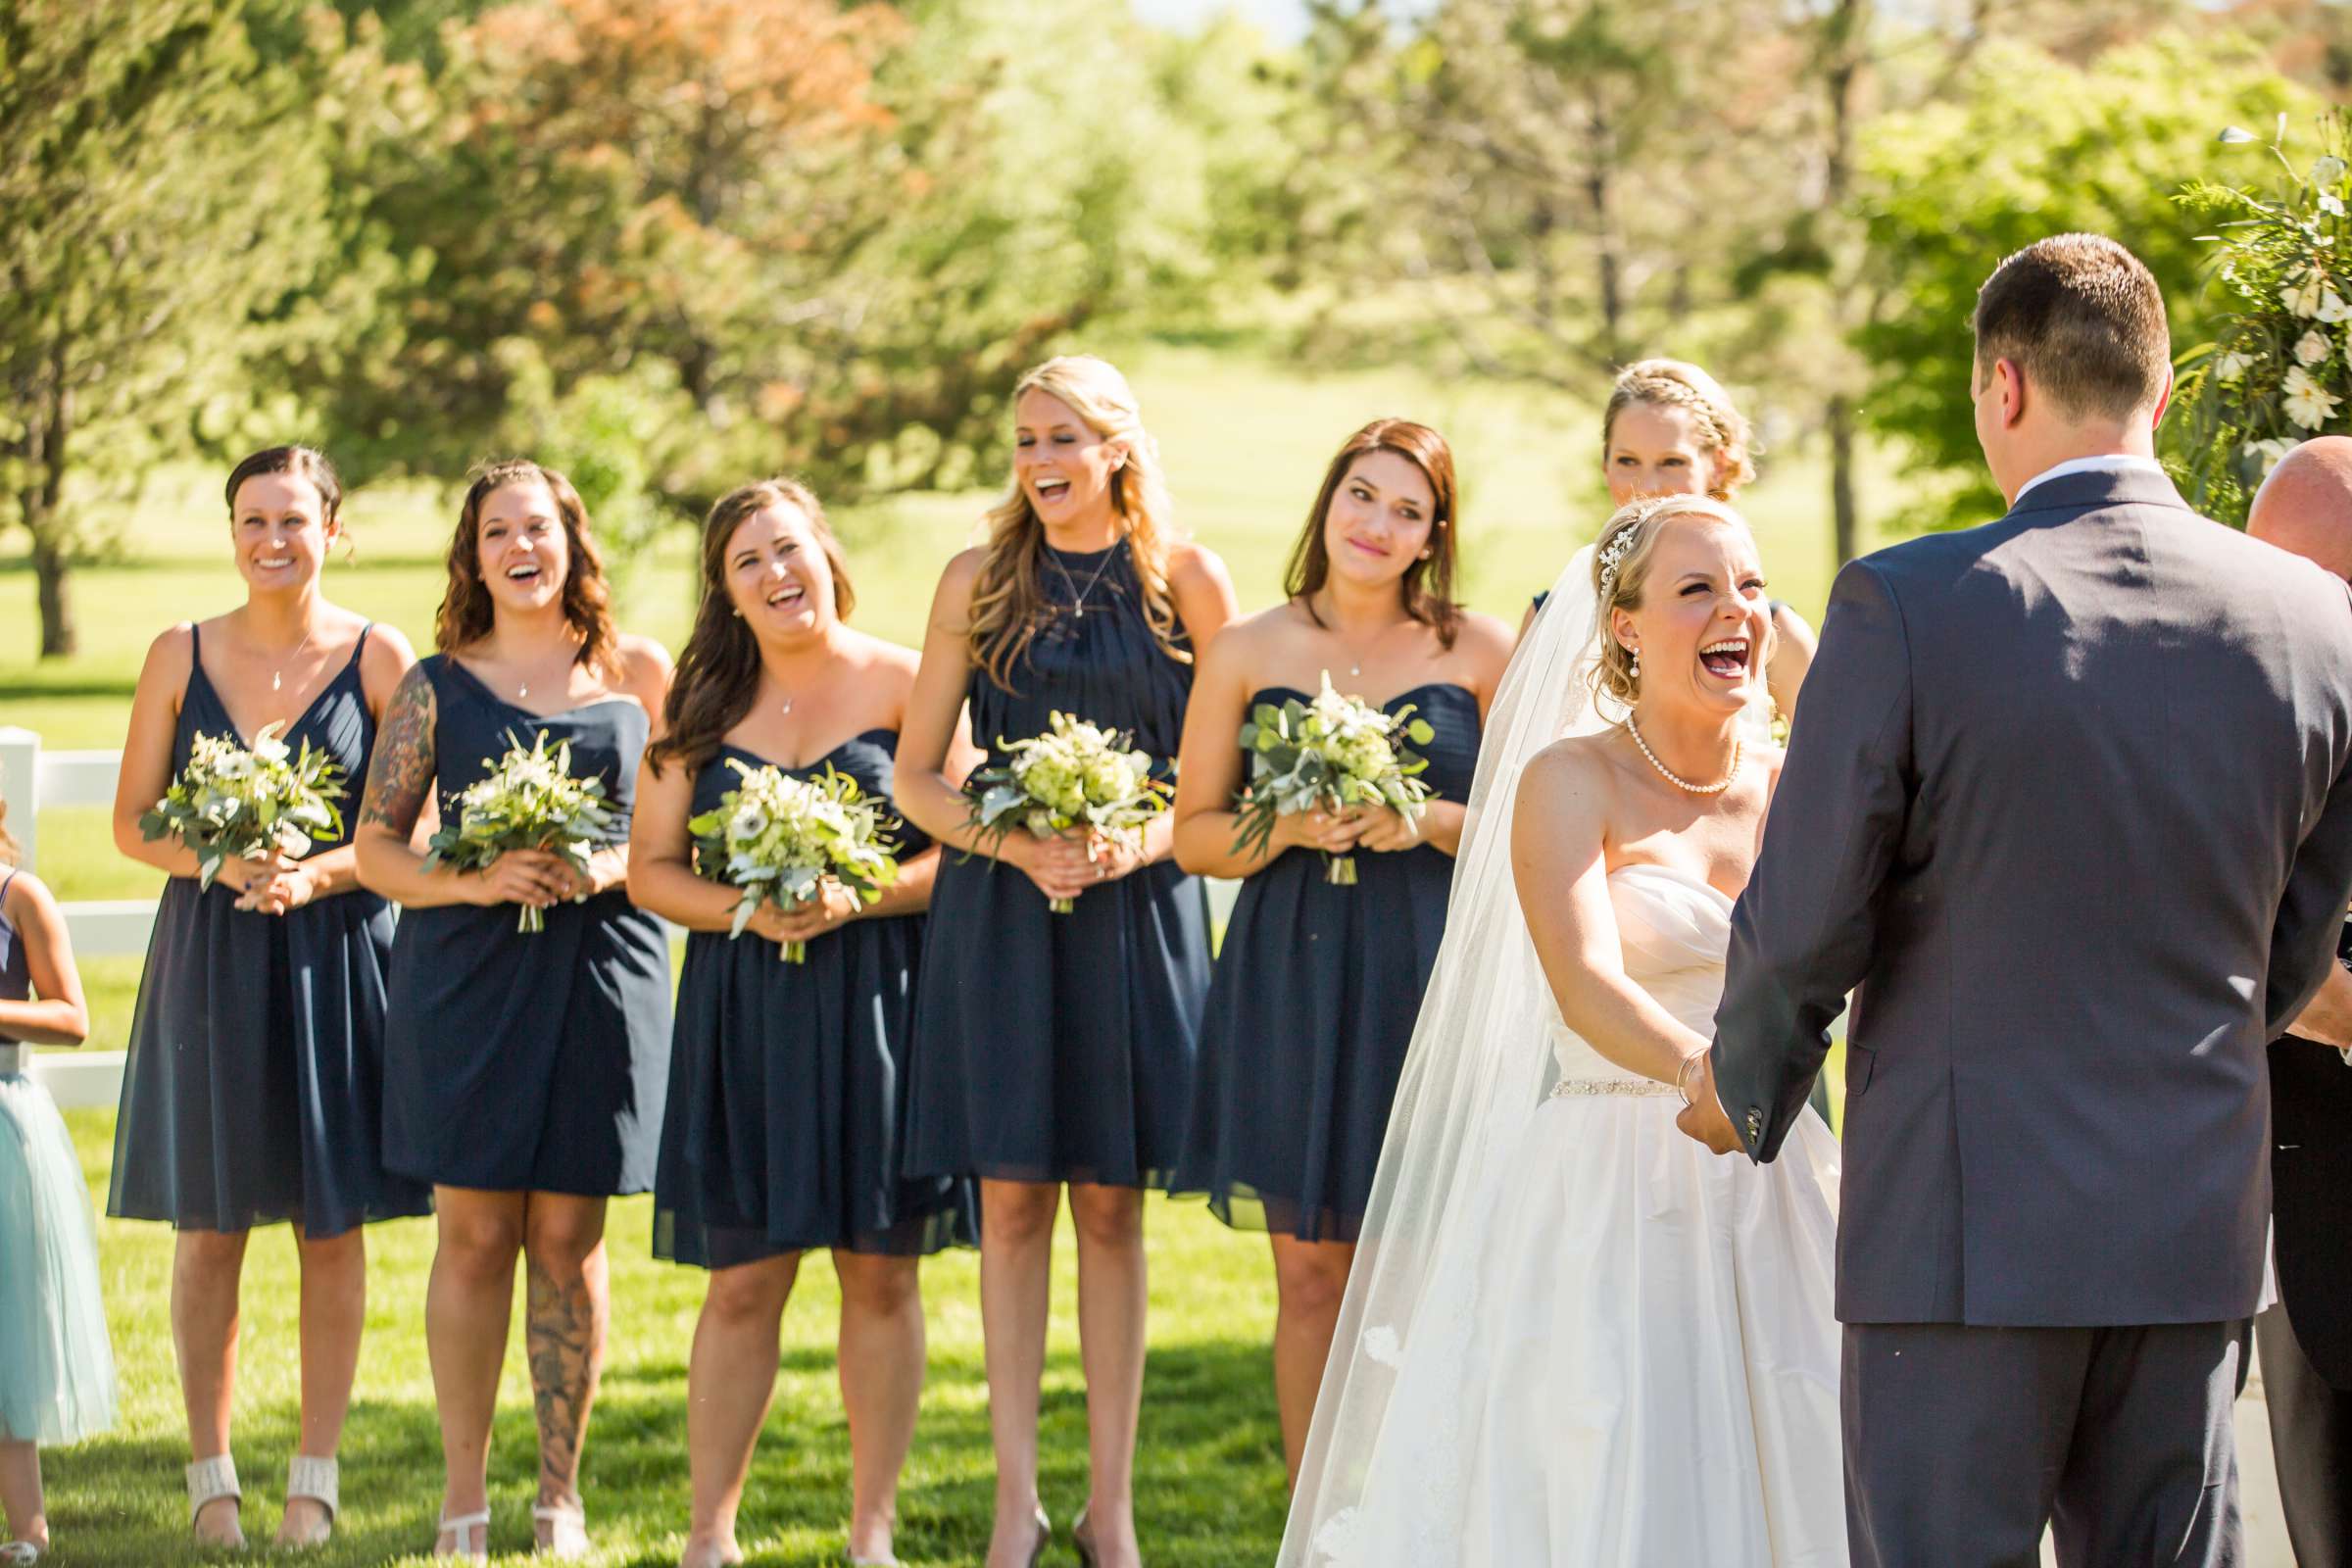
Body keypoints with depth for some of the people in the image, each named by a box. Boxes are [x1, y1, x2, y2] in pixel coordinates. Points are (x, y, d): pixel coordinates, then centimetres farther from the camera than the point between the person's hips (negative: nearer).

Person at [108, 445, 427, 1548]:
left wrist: (314, 875, -18)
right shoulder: (181, 656, 4)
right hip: (208, 955, 1)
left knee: (331, 1227, 2)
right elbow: (133, 822, 5)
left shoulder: (378, 659, -1)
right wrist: (219, 862, -14)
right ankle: (211, 1473, 13)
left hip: (335, 954, -1)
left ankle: (315, 1474, 12)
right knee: (209, 1226, 3)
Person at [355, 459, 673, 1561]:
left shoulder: (639, 673, 8)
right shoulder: (438, 685, 7)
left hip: (600, 968, 0)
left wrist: (611, 864, -10)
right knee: (473, 1233, 0)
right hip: (466, 974, 0)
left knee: (568, 1238, 3)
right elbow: (376, 845, 5)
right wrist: (476, 881, -12)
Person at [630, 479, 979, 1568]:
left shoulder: (905, 685, 0)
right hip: (744, 1014, 2)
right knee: (743, 1278, 1)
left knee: (881, 1269, 3)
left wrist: (861, 899, -18)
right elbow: (650, 868, 7)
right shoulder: (703, 708, 8)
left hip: (882, 1005, -2)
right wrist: (745, 909, -11)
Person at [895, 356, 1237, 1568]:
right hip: (999, 912, 0)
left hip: (1137, 915, 0)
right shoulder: (980, 581, 3)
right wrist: (1016, 844, -12)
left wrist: (1139, 843, -13)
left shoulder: (1187, 582, 1)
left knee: (1111, 1203, 4)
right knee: (1012, 1198, 0)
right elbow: (915, 778, 4)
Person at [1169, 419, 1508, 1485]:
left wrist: (1432, 820, -12)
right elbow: (1194, 834, 8)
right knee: (1312, 1271, 4)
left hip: (1432, 980, -1)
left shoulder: (1479, 651, 4)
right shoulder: (1247, 654, 6)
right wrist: (1289, 828, -11)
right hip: (1291, 983, 1)